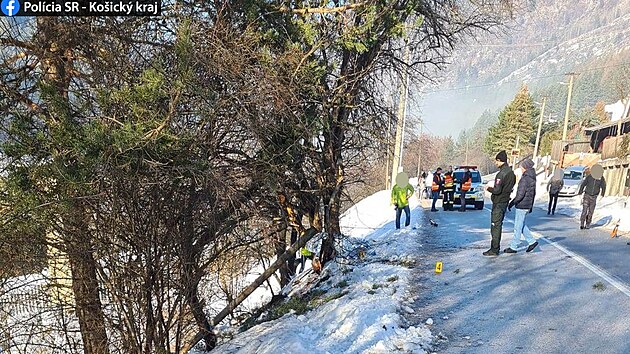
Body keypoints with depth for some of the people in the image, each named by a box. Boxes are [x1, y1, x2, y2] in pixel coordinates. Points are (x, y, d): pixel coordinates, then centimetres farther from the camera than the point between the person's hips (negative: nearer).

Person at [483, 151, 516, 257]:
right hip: (505, 201, 9)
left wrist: (489, 188, -6)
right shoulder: (511, 172, 9)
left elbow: (497, 190, -25)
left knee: (495, 226, -3)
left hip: (498, 203, -9)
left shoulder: (501, 173, -21)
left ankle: (494, 249, 2)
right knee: (498, 225, 16)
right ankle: (496, 247, 24)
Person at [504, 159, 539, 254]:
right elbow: (534, 194, 18)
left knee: (518, 227, -1)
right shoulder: (533, 179, 11)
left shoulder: (525, 179, -19)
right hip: (527, 205, 9)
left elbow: (520, 194, -22)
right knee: (521, 225, 21)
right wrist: (531, 206, 24)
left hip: (521, 206, -9)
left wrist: (511, 203, -15)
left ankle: (513, 247, 7)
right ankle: (532, 241, 19)